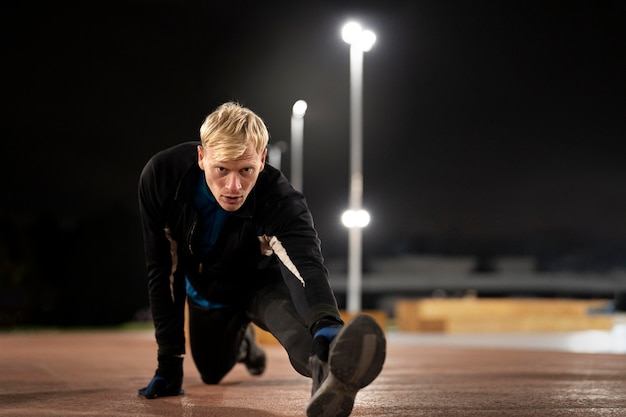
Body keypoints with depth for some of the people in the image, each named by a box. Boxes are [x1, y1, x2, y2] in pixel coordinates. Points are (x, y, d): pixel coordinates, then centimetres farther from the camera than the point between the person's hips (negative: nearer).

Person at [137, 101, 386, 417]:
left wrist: (326, 327, -80)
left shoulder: (279, 199, -38)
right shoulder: (161, 177, -31)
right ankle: (241, 342, 54)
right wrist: (169, 359, -21)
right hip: (206, 292, 4)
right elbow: (162, 269, -21)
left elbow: (307, 264, -58)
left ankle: (326, 370, -72)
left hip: (260, 282, -4)